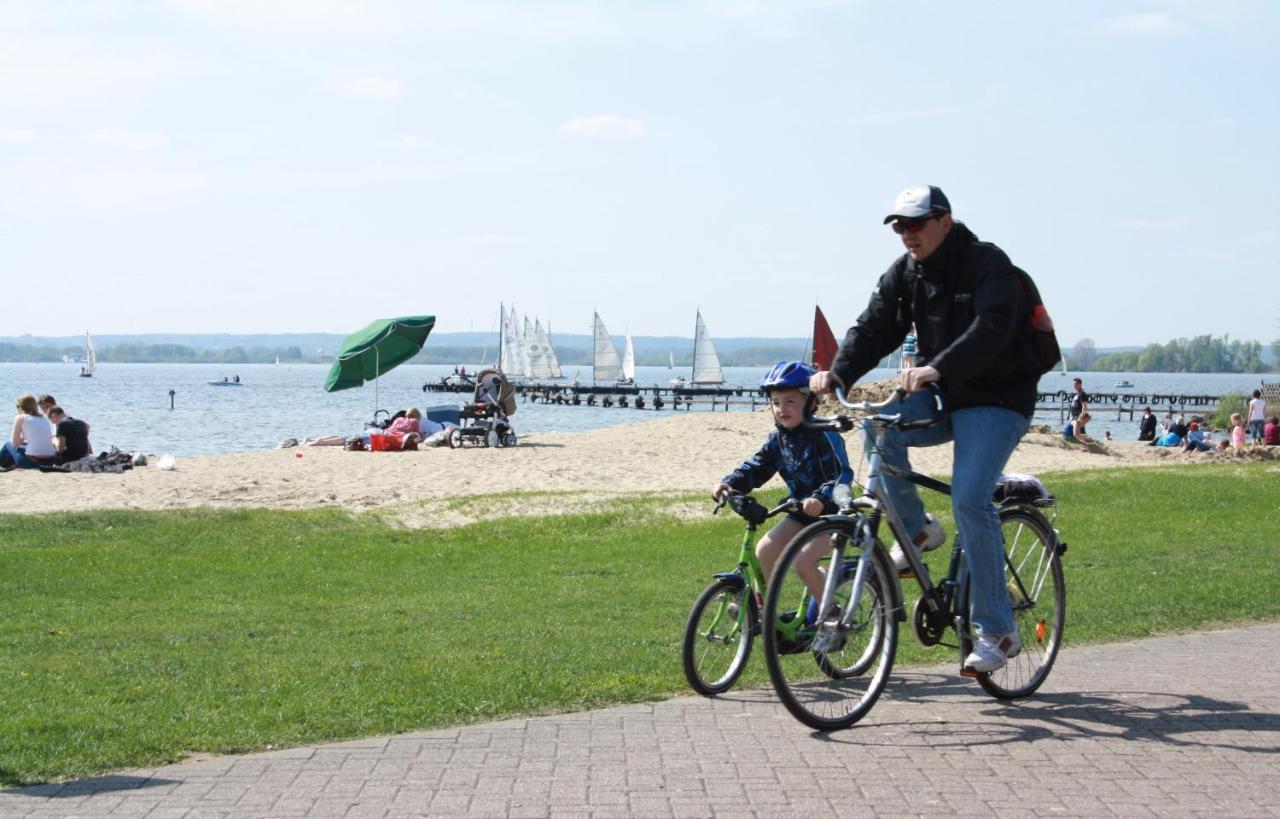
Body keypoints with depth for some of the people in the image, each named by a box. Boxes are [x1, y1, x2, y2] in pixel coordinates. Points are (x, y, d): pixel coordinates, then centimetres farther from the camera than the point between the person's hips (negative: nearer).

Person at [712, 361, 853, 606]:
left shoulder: (824, 436, -21)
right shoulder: (778, 438, 2)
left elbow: (841, 475, -29)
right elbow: (755, 467, 4)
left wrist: (821, 499, -46)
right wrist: (729, 483, -14)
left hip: (830, 512, -7)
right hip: (801, 511, 7)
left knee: (803, 561, -21)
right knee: (765, 550, -5)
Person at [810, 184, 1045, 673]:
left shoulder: (988, 265, -15)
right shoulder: (904, 273, 5)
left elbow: (991, 329, -31)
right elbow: (873, 328, -4)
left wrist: (937, 367, -47)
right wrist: (838, 373, -24)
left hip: (997, 399, -6)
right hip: (941, 397, 6)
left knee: (969, 500, -22)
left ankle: (997, 632, -13)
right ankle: (917, 531, -1)